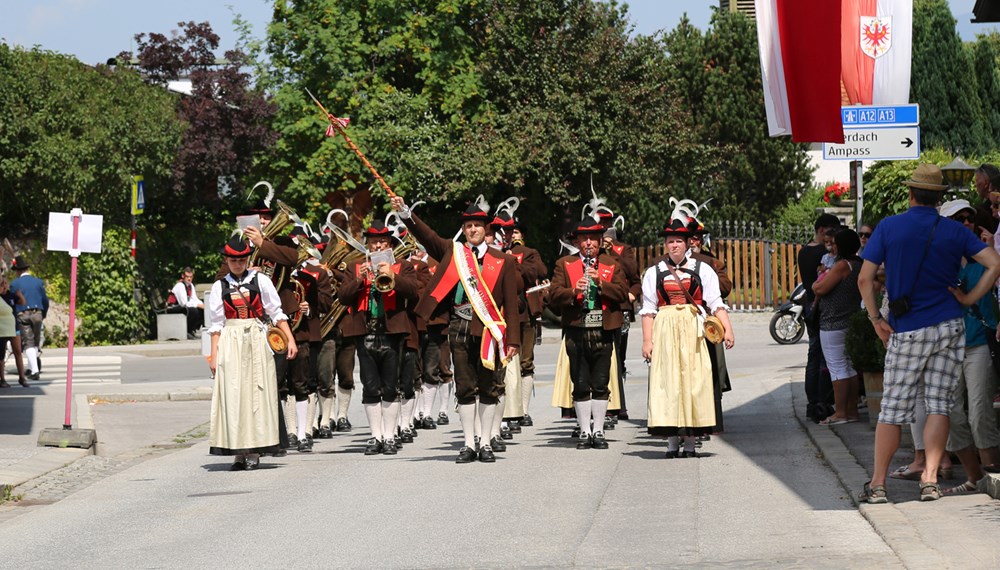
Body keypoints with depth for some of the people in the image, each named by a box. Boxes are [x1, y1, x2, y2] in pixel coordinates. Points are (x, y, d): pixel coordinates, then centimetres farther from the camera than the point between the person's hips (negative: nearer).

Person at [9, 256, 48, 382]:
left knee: (28, 343, -3)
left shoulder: (14, 284, -3)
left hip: (22, 315, -2)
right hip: (37, 314, 2)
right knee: (36, 342, 17)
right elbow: (45, 300, 8)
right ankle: (31, 368, 18)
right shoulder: (38, 282, 5)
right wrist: (43, 315, 22)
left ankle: (35, 371, -13)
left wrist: (13, 317, 11)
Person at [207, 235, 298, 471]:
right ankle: (239, 451, -1)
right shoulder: (219, 287, 7)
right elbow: (216, 324, 9)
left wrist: (290, 339, -1)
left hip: (257, 340, 0)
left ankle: (254, 451, 0)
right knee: (233, 394, -4)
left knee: (256, 392, -3)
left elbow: (277, 313, 7)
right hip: (230, 343, 0)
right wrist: (214, 354, 4)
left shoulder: (260, 281, 6)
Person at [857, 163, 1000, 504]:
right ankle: (930, 480, -2)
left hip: (906, 332, -1)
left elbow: (864, 278, -6)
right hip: (949, 328, 1)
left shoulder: (888, 227, -2)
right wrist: (969, 299, -1)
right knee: (939, 405, 5)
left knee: (893, 409, 3)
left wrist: (876, 319, 2)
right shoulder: (954, 231, 2)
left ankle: (877, 485, 4)